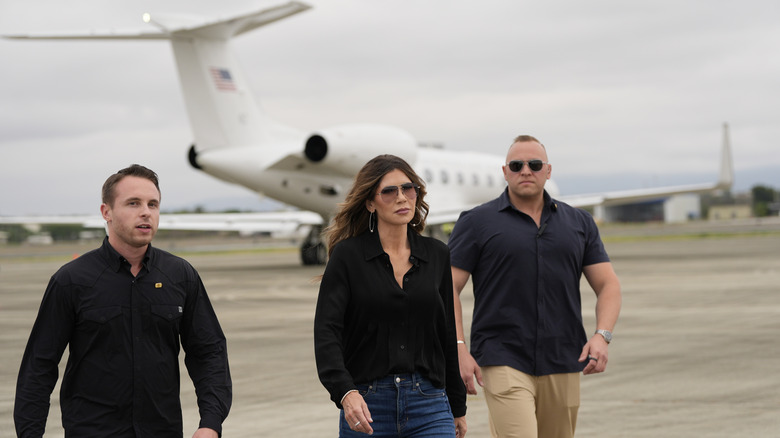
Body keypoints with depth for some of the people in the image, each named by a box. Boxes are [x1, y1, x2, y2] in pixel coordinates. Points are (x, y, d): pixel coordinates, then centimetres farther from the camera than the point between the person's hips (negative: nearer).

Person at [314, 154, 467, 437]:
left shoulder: (437, 255, 8)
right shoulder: (347, 256, -3)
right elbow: (326, 332, -12)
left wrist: (457, 406, 20)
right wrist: (345, 392, -28)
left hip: (429, 405, 2)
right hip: (366, 406, -2)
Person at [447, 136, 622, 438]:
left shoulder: (579, 223, 12)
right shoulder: (477, 223, 2)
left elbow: (608, 285, 12)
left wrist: (602, 336, -6)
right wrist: (459, 348, -13)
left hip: (563, 365, 4)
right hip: (504, 362, -4)